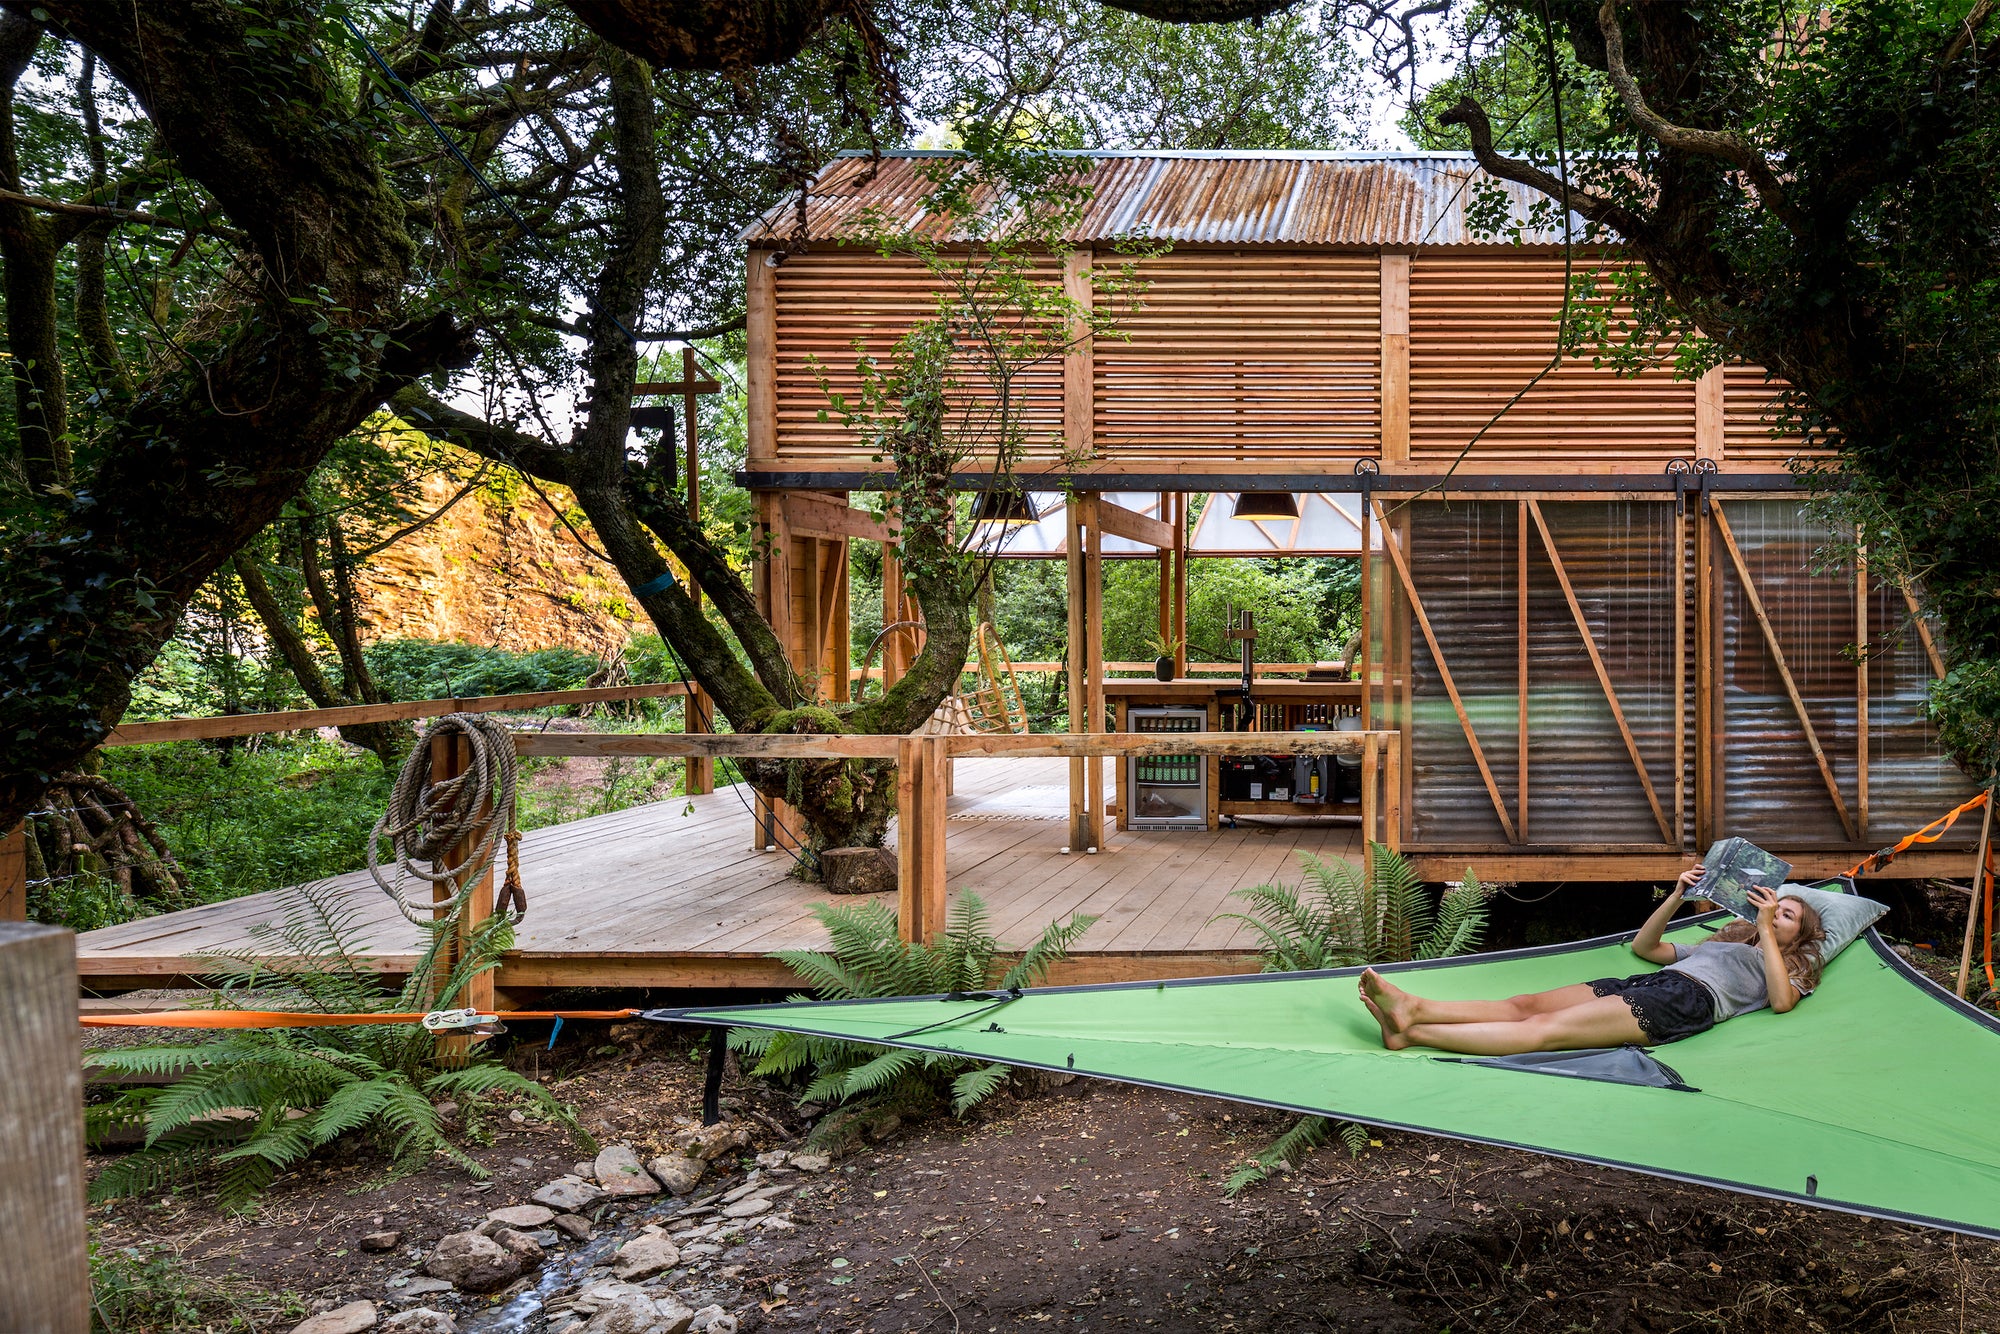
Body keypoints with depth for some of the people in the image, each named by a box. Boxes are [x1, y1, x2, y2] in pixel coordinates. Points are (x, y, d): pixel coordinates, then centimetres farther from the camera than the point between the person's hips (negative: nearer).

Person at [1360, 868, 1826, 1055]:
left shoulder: (1790, 966, 23)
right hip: (1647, 983, 7)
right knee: (1527, 1004, -19)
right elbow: (1643, 946, 38)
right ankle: (1415, 1008, -40)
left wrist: (1767, 931, 0)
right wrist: (1677, 897, 24)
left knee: (1545, 1029, -26)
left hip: (1690, 998, -7)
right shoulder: (1721, 945, 41)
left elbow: (1782, 1001, -2)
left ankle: (1411, 1033, -44)